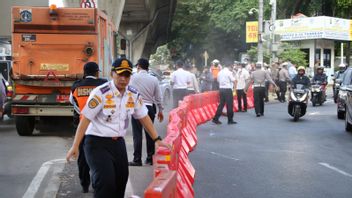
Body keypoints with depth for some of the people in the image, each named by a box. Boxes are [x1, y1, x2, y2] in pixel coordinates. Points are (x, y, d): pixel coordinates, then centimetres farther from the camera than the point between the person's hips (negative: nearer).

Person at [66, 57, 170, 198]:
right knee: (105, 182, -17)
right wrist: (75, 146, -18)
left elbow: (144, 117, 13)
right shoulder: (101, 93, -16)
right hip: (97, 142, -6)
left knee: (121, 179, 11)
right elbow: (85, 119, -15)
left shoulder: (134, 95, 2)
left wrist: (157, 140, 10)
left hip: (118, 142, 6)